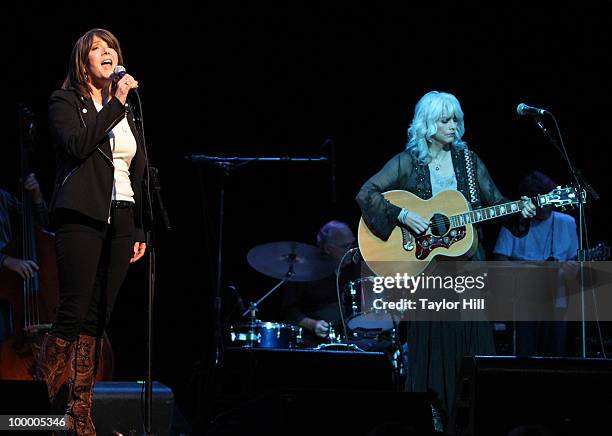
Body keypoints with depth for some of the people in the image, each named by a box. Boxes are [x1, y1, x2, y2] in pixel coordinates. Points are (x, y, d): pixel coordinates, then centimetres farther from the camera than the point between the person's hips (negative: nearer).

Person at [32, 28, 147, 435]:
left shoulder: (126, 111, 20)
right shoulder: (66, 102, 4)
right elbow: (78, 145, -15)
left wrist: (140, 230, 14)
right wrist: (115, 104, -15)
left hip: (120, 222, 5)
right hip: (82, 218, -5)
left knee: (97, 320, 3)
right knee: (74, 314, -13)